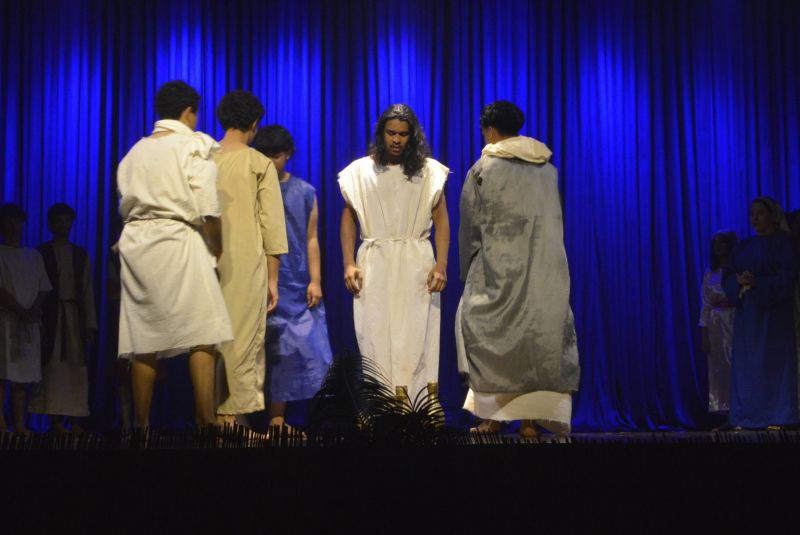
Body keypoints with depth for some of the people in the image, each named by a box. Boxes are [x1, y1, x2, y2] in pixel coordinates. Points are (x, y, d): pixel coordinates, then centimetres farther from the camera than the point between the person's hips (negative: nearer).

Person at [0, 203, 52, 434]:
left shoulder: (34, 256, 19)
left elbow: (44, 289, 14)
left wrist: (35, 309, -5)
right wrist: (22, 311, -11)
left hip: (29, 322, 4)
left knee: (22, 376, 0)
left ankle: (19, 425, -1)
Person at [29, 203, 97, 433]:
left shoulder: (80, 254, 15)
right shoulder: (42, 253, 6)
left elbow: (88, 291, 12)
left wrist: (90, 325, 4)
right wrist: (38, 322, -10)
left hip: (76, 317, 3)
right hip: (51, 316, -3)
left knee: (77, 368, -2)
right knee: (53, 366, -8)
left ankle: (76, 420, -2)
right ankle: (56, 420, -8)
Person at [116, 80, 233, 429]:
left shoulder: (135, 151, 15)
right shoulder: (195, 145, -1)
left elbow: (125, 205, 11)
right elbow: (207, 209, -8)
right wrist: (216, 248, 4)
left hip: (136, 243, 6)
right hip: (178, 242, -6)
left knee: (144, 340, 7)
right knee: (202, 336, -5)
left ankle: (141, 425, 8)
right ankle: (206, 423, -11)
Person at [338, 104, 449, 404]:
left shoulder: (429, 171, 6)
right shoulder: (361, 171, 7)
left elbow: (441, 221, 4)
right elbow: (348, 218, 9)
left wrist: (441, 265, -7)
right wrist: (349, 264, -2)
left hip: (417, 265, 0)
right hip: (375, 263, 1)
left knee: (417, 334, -3)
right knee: (376, 334, -2)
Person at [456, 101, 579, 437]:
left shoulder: (483, 169, -3)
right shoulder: (548, 168, 9)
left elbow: (470, 228, 2)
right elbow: (553, 222, 12)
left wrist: (468, 272, 13)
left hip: (500, 272, -3)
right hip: (546, 272, 3)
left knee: (492, 338, 6)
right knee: (540, 337, 5)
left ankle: (493, 417, 3)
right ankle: (530, 420, 2)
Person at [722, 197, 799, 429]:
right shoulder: (744, 246, 17)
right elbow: (727, 276, 11)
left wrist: (757, 283, -18)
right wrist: (740, 281, -11)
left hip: (773, 312, -5)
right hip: (747, 313, 5)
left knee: (773, 361, -7)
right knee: (746, 364, 1)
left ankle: (776, 417, -6)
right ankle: (747, 417, 2)